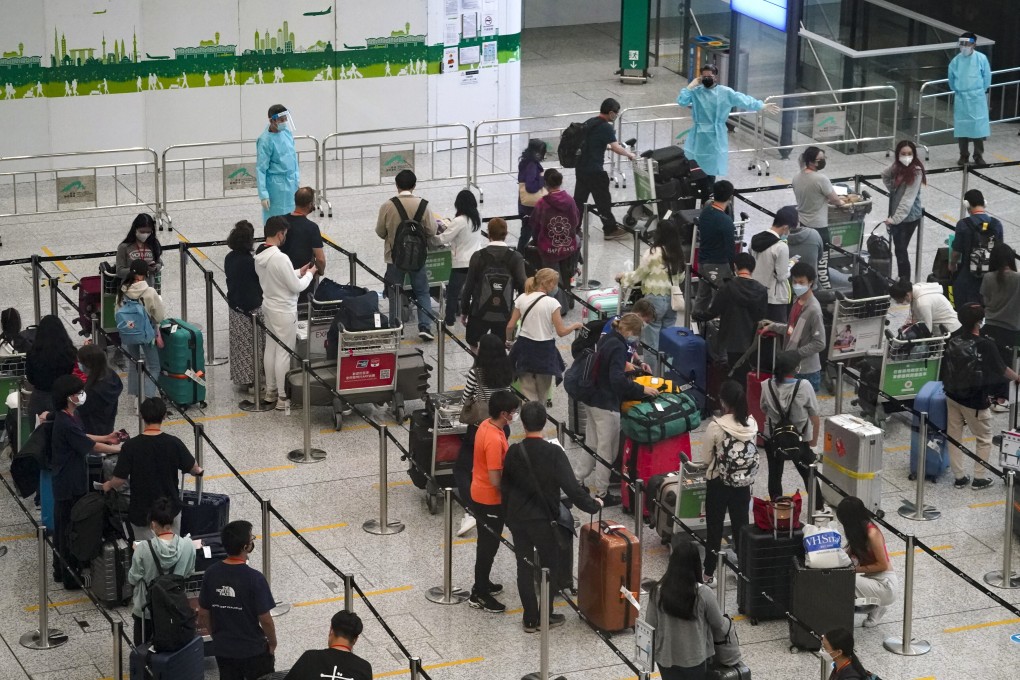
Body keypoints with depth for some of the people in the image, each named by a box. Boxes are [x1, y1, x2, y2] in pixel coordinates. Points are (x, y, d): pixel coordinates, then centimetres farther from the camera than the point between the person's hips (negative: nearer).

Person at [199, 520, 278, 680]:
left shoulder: (211, 573, -8)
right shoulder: (254, 578, -23)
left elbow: (203, 614, 0)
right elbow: (265, 619, -16)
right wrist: (272, 643, 1)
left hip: (222, 650, 4)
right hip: (254, 651, -4)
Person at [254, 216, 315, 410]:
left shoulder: (259, 256, -1)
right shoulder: (280, 258, -28)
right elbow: (296, 287, -20)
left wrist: (298, 272, 11)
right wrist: (309, 274, -3)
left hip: (268, 306, 9)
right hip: (284, 311, -9)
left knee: (270, 349, 18)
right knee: (284, 353, 1)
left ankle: (270, 391, 29)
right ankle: (282, 398, 7)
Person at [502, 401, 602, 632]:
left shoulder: (514, 452, -8)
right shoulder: (553, 453, -19)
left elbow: (505, 485, 3)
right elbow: (571, 487, -20)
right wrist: (593, 505, -6)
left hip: (518, 519, 3)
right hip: (544, 520, -3)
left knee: (524, 567, 12)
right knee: (550, 566, 14)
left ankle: (530, 619, 17)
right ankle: (546, 616, 19)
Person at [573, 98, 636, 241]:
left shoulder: (589, 122, 11)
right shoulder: (605, 127, -14)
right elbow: (616, 148, -20)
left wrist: (607, 146, 27)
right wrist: (629, 154, -5)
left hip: (581, 168, 8)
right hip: (594, 170, -8)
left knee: (579, 199, 13)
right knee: (603, 200, 4)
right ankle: (610, 230, 12)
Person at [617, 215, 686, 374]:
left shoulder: (653, 253, -15)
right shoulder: (679, 254, 2)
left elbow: (637, 276, -5)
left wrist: (623, 277, 14)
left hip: (655, 300, -6)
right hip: (672, 300, 6)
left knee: (651, 342, 2)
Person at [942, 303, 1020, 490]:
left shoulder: (953, 339, -6)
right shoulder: (985, 345, -18)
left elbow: (945, 365, 5)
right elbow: (1002, 369, -6)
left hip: (952, 395, 5)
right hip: (974, 401, -5)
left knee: (954, 436, 13)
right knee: (984, 438, 12)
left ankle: (959, 477, 19)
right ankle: (979, 477, 14)